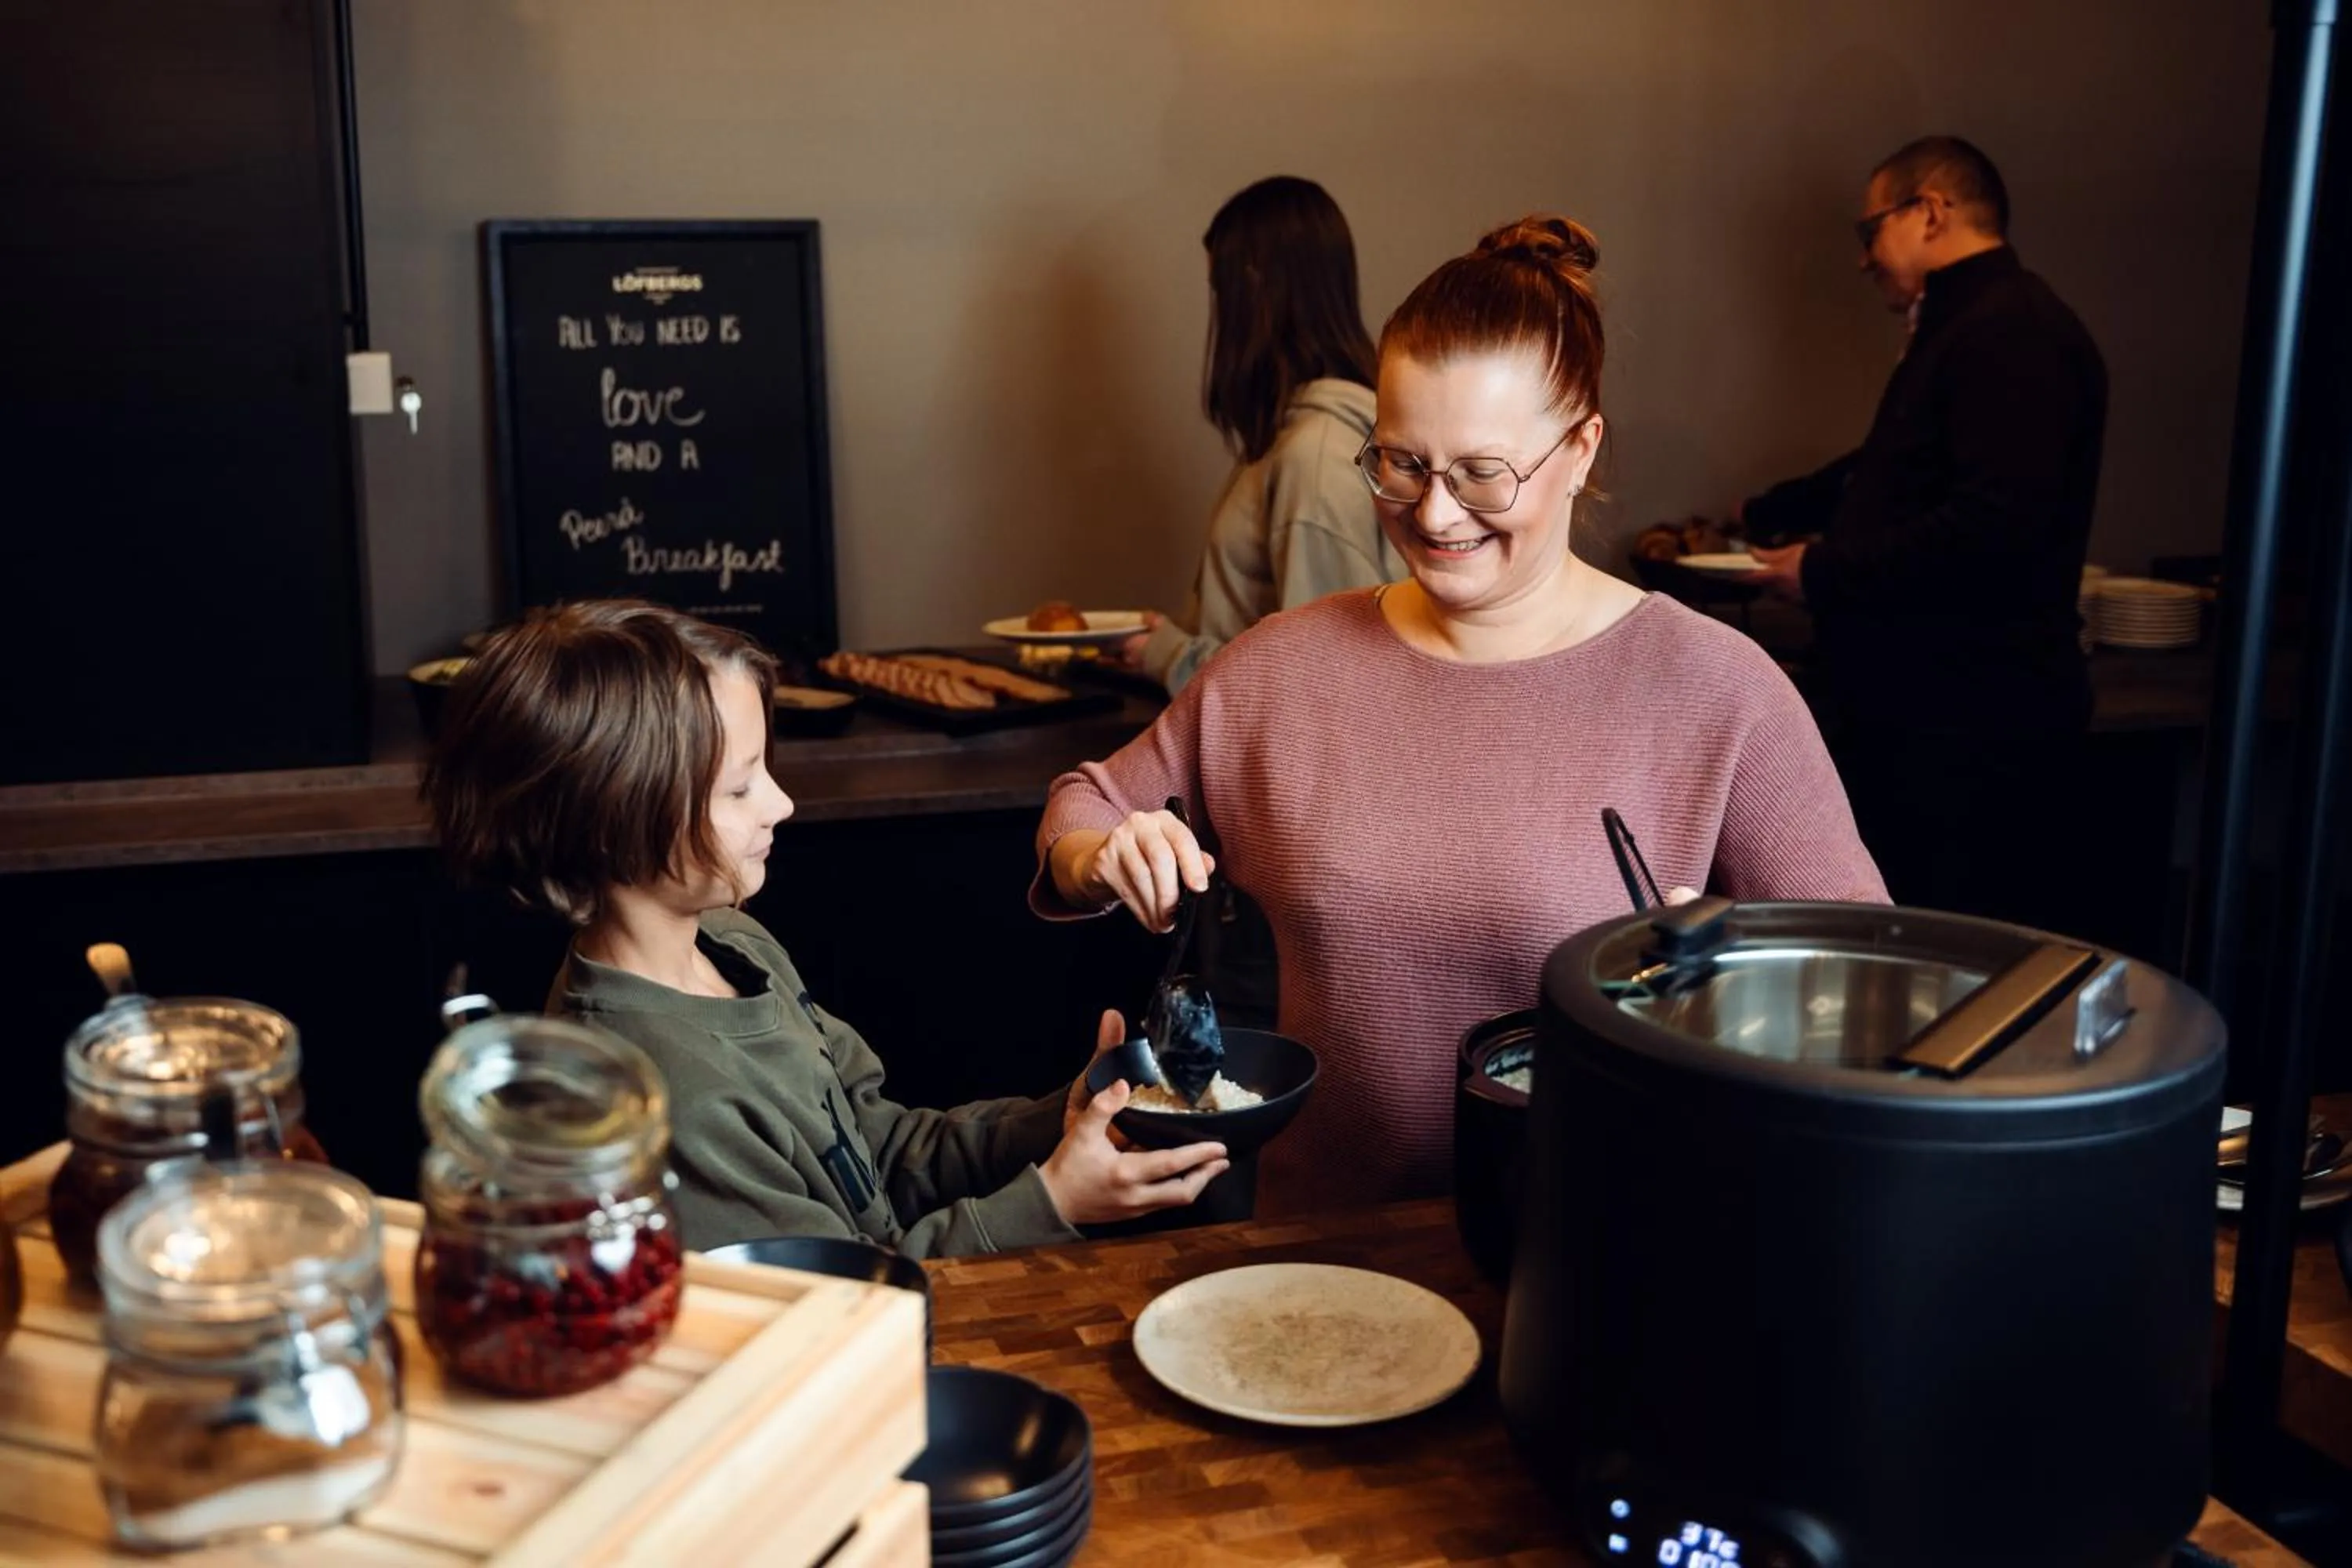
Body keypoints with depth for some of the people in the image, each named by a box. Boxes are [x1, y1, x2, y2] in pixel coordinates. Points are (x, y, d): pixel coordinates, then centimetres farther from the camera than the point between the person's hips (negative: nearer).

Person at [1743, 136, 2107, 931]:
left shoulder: (2015, 335, -15)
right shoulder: (1964, 330, 20)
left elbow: (1997, 524, -27)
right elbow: (1884, 473, 34)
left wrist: (1825, 572, -17)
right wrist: (1760, 516, 40)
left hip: (1975, 732, -11)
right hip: (1916, 715, 11)